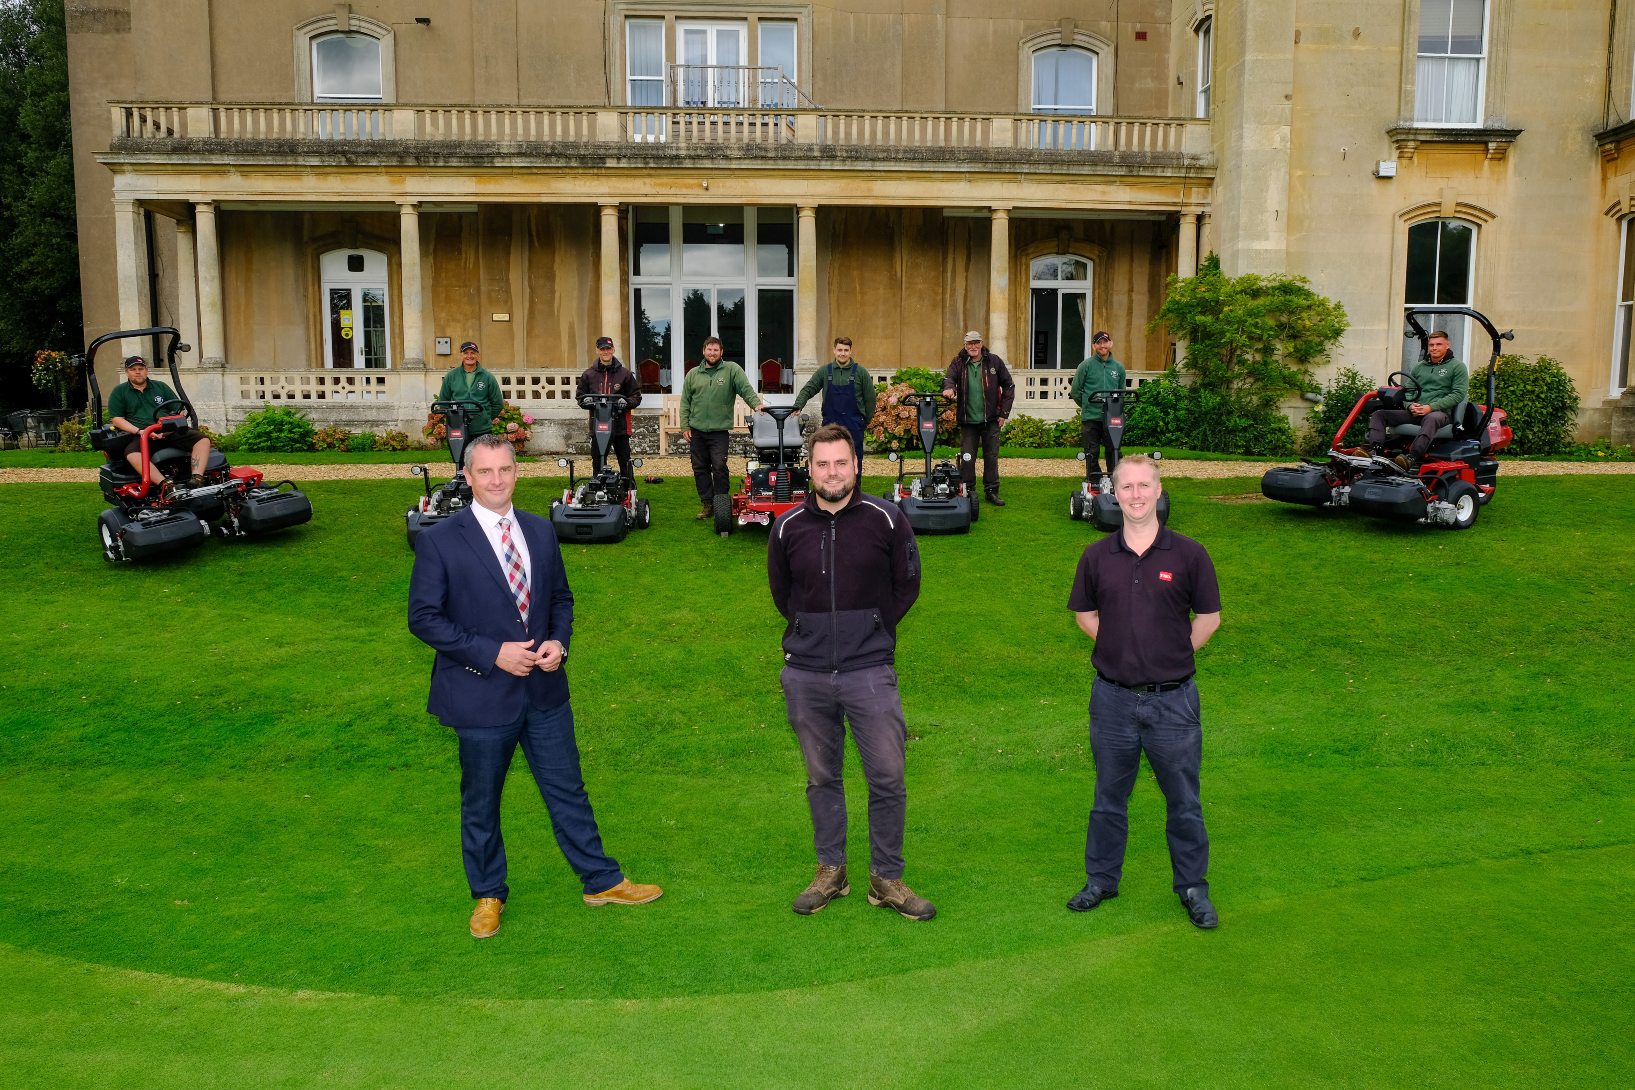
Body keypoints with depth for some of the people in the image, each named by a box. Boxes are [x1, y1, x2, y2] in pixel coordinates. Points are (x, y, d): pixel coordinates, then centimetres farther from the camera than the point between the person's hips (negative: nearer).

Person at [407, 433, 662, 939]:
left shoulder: (541, 531, 5)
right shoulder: (440, 540, -10)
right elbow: (423, 617, -11)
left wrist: (559, 641, -6)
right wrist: (493, 653, -18)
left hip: (545, 688, 4)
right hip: (481, 693, -4)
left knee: (567, 789, 14)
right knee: (480, 801, 13)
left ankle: (602, 881, 28)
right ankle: (488, 895, 32)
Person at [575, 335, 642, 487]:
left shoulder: (625, 373, 4)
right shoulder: (589, 374, 9)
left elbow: (636, 396, 7)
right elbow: (579, 396, 16)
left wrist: (626, 403, -12)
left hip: (620, 425, -2)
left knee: (625, 461, 1)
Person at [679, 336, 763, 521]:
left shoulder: (732, 370, 1)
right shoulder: (693, 374, 9)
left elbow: (746, 389, -7)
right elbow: (685, 402, 11)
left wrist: (756, 404, -25)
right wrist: (685, 426, 4)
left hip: (719, 430, -3)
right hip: (696, 430, 3)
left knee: (719, 468, -8)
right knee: (700, 469, 7)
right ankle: (707, 504, 17)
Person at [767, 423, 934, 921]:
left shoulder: (886, 520, -2)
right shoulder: (788, 528, 3)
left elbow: (907, 586, 8)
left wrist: (872, 630, 6)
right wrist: (814, 632, 10)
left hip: (869, 671, -2)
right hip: (806, 674, 2)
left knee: (887, 778, 0)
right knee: (822, 778, 12)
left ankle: (886, 879, 15)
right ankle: (830, 871, 27)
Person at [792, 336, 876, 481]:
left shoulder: (860, 372, 0)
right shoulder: (825, 371, 6)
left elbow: (870, 398, 3)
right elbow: (808, 390, 5)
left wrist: (865, 421, 2)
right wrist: (797, 406, -10)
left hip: (854, 425, -2)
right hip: (831, 423, 2)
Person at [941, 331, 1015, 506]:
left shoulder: (994, 361, 0)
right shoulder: (959, 363, 2)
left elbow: (1008, 386, 4)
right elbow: (949, 377, -14)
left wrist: (1004, 413, 0)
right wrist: (949, 387, -39)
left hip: (990, 419, 0)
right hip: (967, 420, 0)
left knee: (991, 457, 6)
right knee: (967, 458, 3)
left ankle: (992, 491, 16)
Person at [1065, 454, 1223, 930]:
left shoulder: (1188, 554, -5)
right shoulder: (1098, 556, 0)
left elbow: (1209, 617, 4)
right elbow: (1085, 614, 13)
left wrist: (1172, 656, 3)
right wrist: (1121, 649, 5)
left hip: (1173, 699, -1)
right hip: (1113, 697, 2)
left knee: (1183, 800, 11)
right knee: (1109, 796, 15)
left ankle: (1193, 887, 28)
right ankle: (1101, 878, 31)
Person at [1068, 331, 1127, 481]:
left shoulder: (1118, 367, 10)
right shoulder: (1086, 366, -1)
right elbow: (1075, 391, 5)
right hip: (1090, 418, -2)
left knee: (1114, 452, 3)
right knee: (1092, 454, 1)